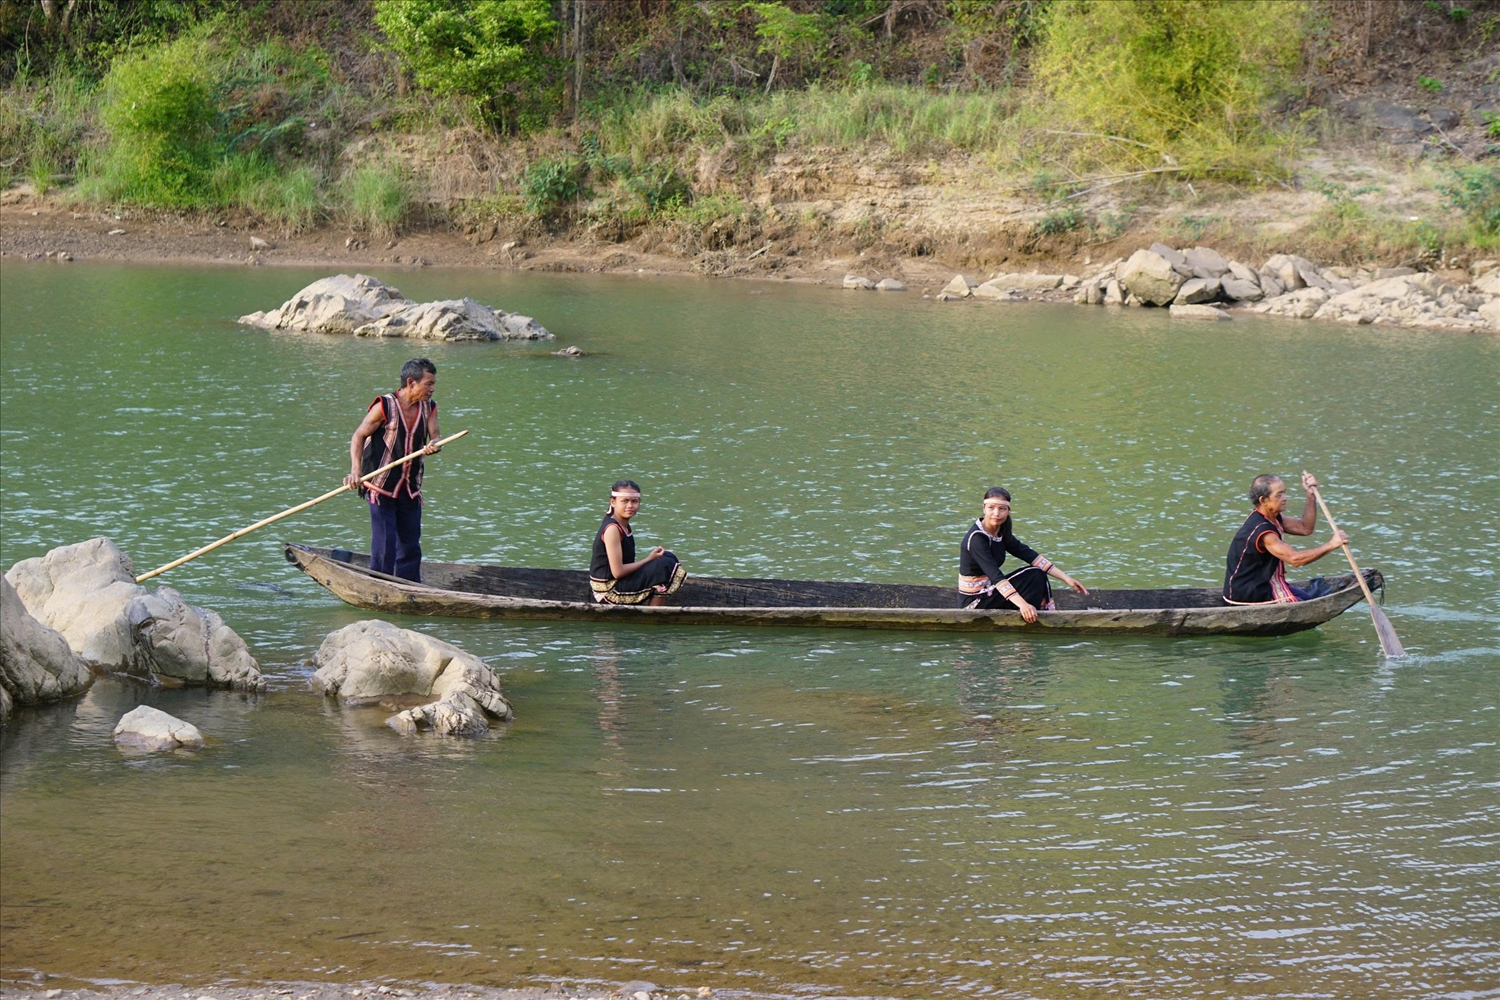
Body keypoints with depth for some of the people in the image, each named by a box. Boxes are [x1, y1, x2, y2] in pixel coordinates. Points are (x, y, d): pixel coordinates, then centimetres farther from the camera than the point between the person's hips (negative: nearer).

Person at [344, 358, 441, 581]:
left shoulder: (429, 407, 5)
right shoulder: (385, 406, -12)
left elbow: (435, 436, 0)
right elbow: (359, 436, -9)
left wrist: (433, 446, -26)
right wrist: (355, 469, -22)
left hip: (410, 489, 6)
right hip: (381, 487, -6)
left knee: (410, 546, 8)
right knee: (384, 544, -9)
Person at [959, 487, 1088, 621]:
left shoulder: (1001, 533, 4)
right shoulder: (976, 538, -23)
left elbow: (1029, 555, 2)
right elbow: (994, 575, -32)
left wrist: (1066, 578, -4)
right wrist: (1022, 604, -42)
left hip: (987, 592, 8)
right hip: (974, 602, -8)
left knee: (1039, 575, 2)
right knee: (1034, 577, -13)